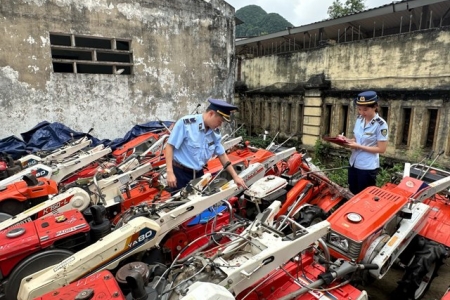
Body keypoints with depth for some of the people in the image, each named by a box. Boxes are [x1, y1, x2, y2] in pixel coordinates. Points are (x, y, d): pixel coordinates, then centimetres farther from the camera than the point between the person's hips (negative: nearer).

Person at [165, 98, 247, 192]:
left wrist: (235, 176, 10)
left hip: (199, 174, 6)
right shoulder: (185, 123, -20)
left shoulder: (215, 133, 0)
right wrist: (170, 172, -20)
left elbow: (222, 155, 10)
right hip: (180, 173, -6)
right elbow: (170, 146, -16)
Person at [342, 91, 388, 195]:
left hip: (368, 167, -6)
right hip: (354, 163, 6)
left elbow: (381, 149, -16)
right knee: (352, 194, 19)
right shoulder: (359, 119, 3)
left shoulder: (381, 124, -17)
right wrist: (348, 141, -8)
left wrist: (359, 147, -21)